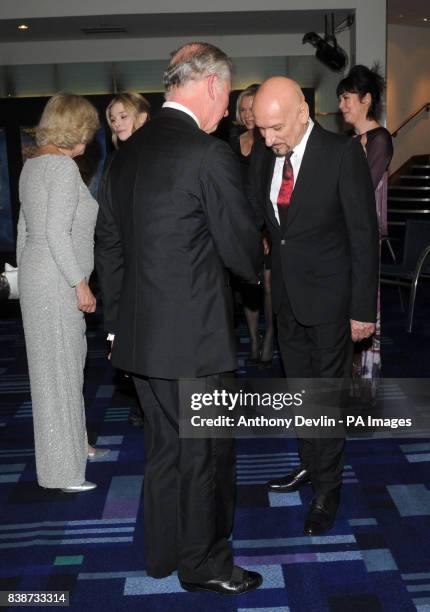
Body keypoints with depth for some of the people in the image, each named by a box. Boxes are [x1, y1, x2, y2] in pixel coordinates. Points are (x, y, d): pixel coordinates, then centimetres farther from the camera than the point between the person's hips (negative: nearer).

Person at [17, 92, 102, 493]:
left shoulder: (33, 165, 14)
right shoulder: (63, 166, -14)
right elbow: (57, 231, -21)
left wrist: (26, 274, 23)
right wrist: (80, 283, -17)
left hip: (35, 276, 9)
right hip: (56, 281, -9)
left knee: (67, 362, 18)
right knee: (59, 369, -3)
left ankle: (72, 442, 32)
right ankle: (61, 470, 7)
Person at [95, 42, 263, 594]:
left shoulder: (129, 150, 7)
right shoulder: (210, 154, -17)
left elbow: (108, 242, 12)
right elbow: (243, 251, -13)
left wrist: (118, 322, 18)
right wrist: (255, 267, 12)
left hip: (139, 334, 8)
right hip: (193, 335, -8)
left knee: (162, 444, 21)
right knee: (203, 450, 9)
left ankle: (162, 552, 37)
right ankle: (204, 564, 26)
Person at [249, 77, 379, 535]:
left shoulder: (343, 154, -16)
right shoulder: (263, 156, 1)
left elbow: (364, 234, -14)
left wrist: (363, 308, -14)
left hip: (328, 295, -5)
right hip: (286, 294, 6)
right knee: (299, 389, 18)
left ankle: (327, 489, 21)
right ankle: (309, 463, 38)